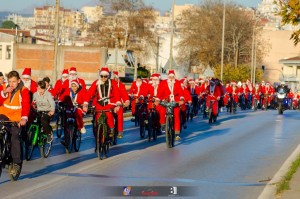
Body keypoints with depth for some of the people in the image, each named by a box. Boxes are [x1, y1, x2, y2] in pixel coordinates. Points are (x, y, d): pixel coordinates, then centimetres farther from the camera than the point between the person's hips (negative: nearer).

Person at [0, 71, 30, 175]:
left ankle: (17, 164, -8)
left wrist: (24, 118, -35)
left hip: (16, 118, -4)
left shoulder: (24, 90, -8)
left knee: (15, 138, -16)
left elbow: (26, 105, -19)